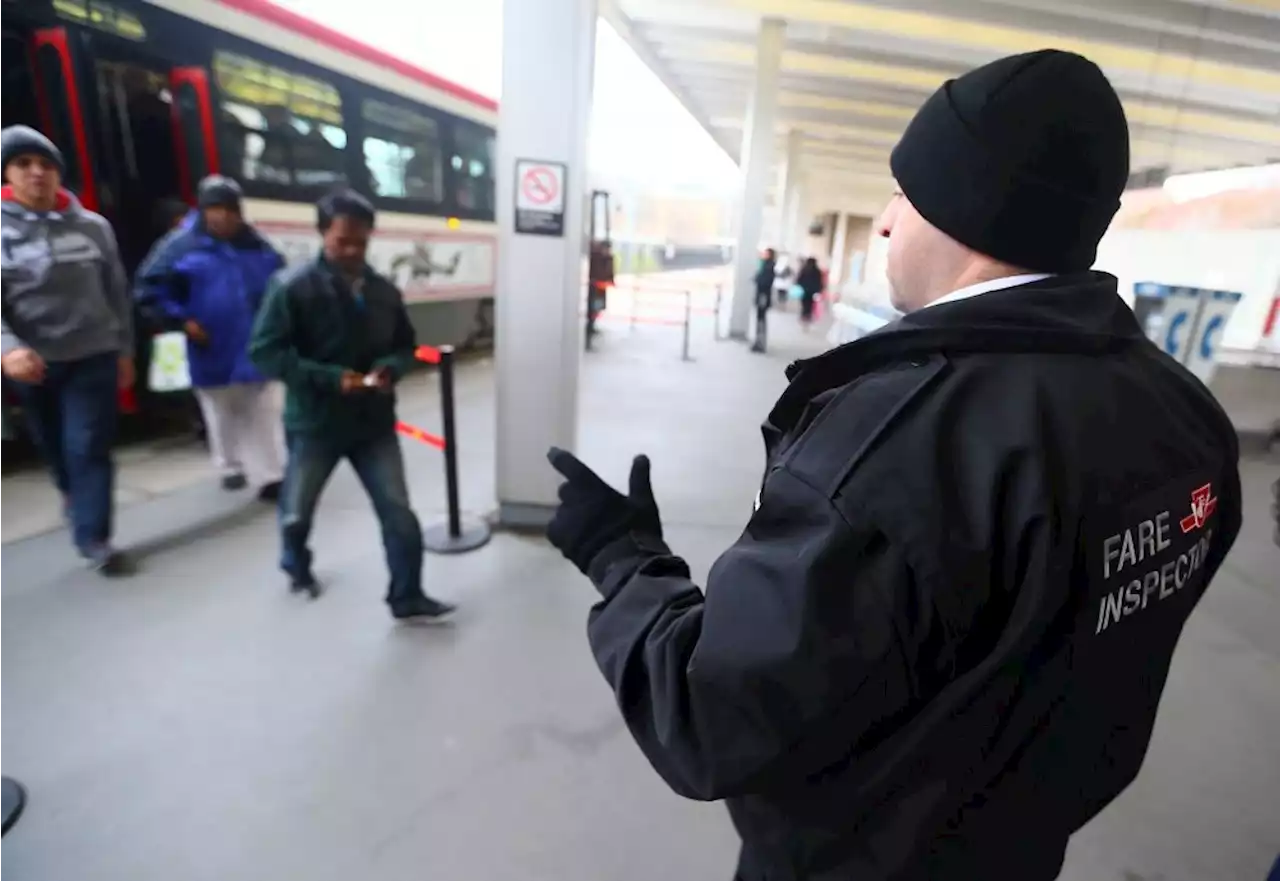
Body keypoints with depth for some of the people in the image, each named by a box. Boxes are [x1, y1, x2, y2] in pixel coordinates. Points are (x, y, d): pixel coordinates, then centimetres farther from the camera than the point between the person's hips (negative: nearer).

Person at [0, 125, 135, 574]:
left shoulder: (93, 227, 2)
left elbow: (117, 293, 8)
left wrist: (125, 350, 7)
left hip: (93, 356, -1)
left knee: (89, 448, -4)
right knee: (55, 449, 17)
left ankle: (93, 537, 2)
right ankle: (74, 495, 45)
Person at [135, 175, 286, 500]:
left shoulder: (257, 245, 5)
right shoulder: (181, 245, -4)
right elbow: (148, 288, -2)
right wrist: (182, 320, -10)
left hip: (257, 349, 2)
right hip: (214, 352, -1)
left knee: (264, 415, 2)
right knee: (222, 415, 14)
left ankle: (271, 476, 7)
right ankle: (231, 467, 33)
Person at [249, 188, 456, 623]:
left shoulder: (384, 290, 1)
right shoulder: (293, 286, -12)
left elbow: (405, 345, 12)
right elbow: (265, 352, -14)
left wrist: (390, 368, -11)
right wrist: (331, 378, -24)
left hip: (374, 421, 3)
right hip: (315, 421, -2)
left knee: (398, 513, 0)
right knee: (296, 510, 17)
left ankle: (407, 598, 15)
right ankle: (296, 565, 51)